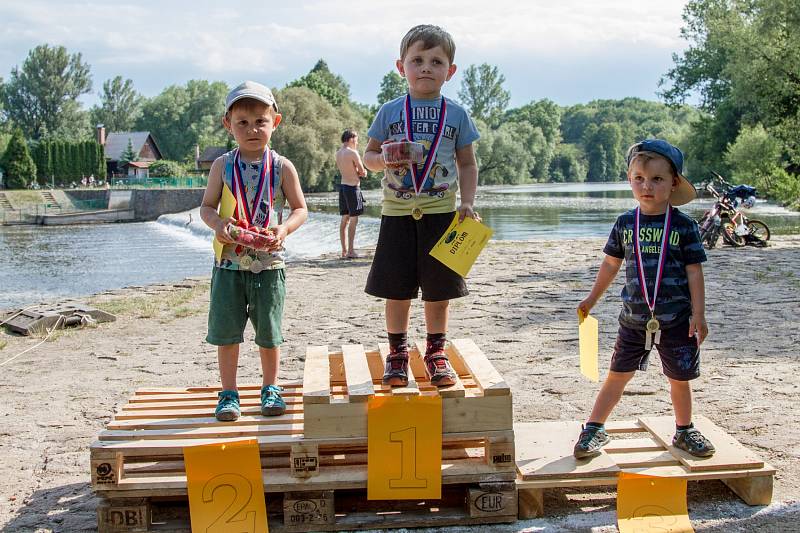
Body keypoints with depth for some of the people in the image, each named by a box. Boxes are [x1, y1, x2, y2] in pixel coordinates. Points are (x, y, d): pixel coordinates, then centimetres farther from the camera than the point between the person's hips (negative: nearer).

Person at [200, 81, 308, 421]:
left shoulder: (282, 167, -1)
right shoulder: (223, 166, 1)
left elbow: (300, 209, 3)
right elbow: (207, 206, 6)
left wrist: (284, 228, -17)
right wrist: (216, 223, -15)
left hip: (269, 262, -1)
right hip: (229, 262, 1)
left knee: (268, 331, 8)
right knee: (226, 330, 3)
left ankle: (270, 388, 25)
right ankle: (228, 393, 16)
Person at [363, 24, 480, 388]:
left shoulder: (456, 115, 4)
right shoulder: (390, 112, 3)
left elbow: (467, 164, 8)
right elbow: (369, 156, 9)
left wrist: (467, 202, -5)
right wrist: (384, 159, -14)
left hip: (441, 213, 0)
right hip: (397, 213, 0)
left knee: (439, 289, 6)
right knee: (397, 289, 4)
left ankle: (436, 352, 21)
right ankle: (397, 352, 19)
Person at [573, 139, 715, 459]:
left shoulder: (684, 226, -5)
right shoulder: (625, 224, 1)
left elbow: (694, 271, -4)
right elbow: (611, 263, 13)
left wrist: (699, 314, -7)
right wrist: (593, 298, 19)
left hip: (676, 319, -1)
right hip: (634, 317, 1)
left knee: (679, 378, 11)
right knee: (618, 373, 7)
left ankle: (684, 431, 33)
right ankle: (594, 429, 18)